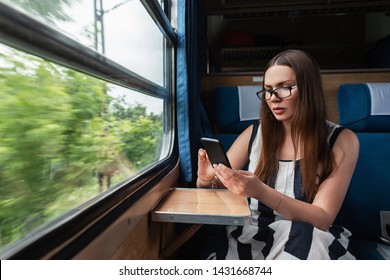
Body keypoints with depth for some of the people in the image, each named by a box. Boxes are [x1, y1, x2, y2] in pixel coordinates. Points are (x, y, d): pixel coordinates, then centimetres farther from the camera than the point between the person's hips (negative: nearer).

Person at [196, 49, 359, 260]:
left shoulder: (341, 141, -5)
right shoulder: (254, 134, 0)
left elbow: (323, 219, -12)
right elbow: (210, 187, 5)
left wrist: (261, 192, -29)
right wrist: (207, 178, -20)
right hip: (250, 240, 1)